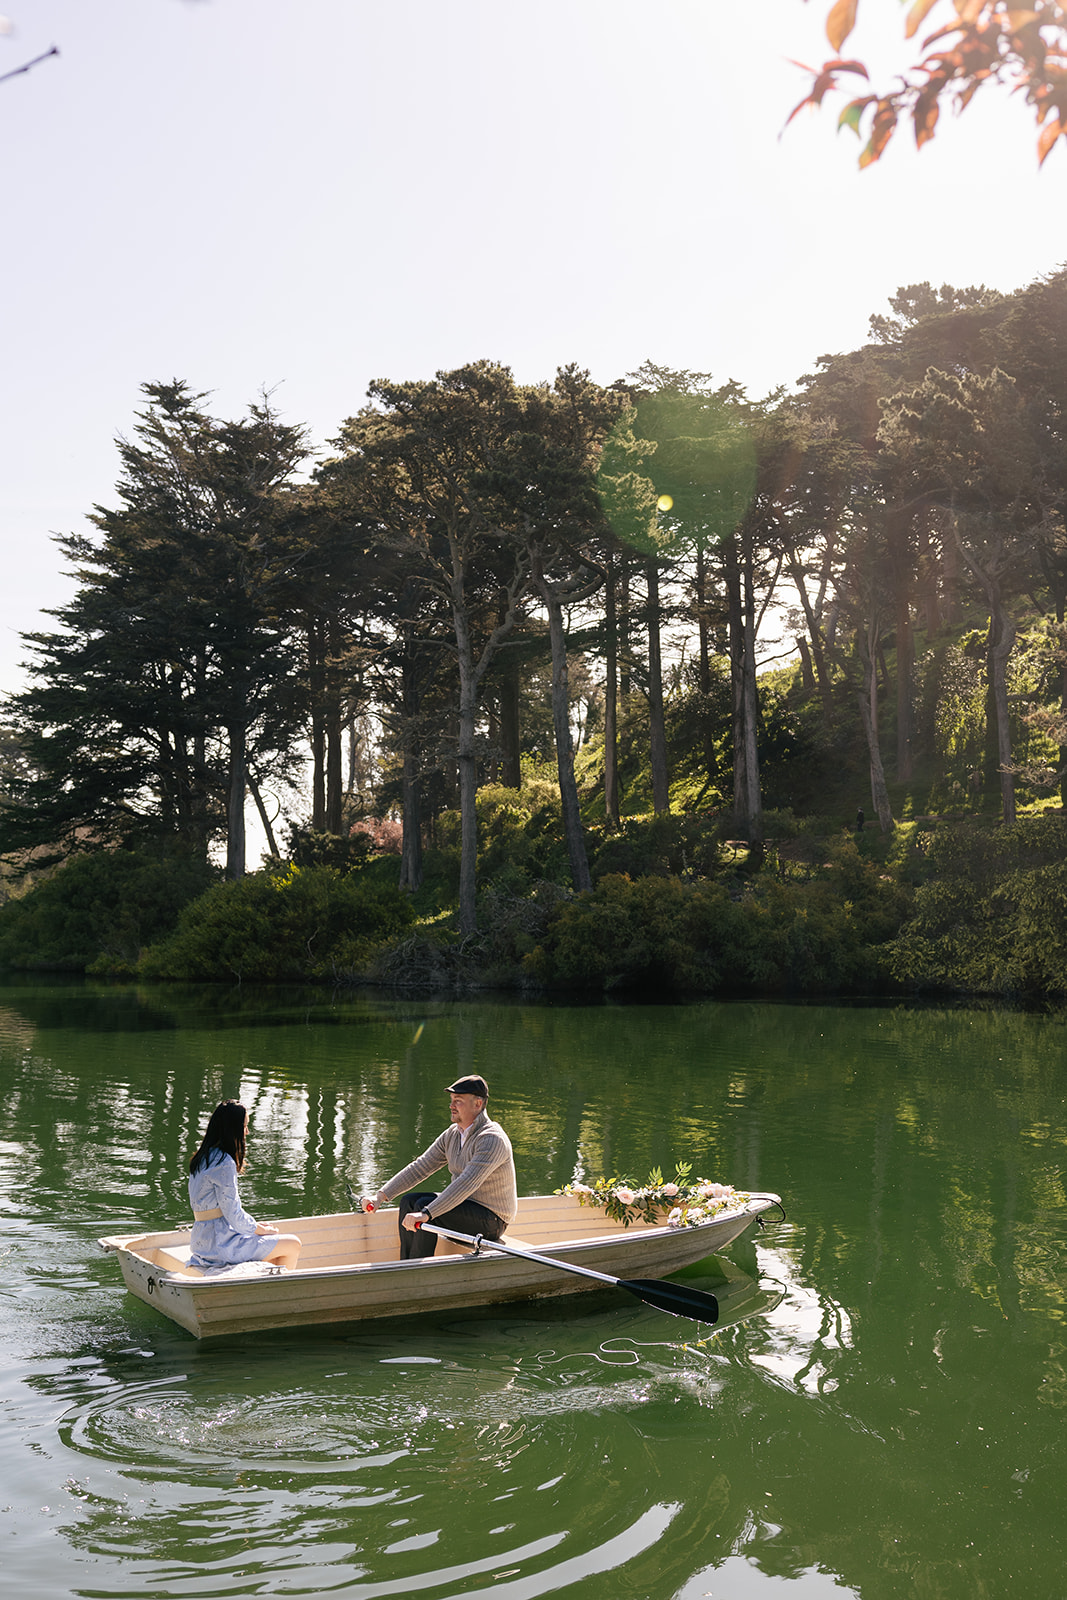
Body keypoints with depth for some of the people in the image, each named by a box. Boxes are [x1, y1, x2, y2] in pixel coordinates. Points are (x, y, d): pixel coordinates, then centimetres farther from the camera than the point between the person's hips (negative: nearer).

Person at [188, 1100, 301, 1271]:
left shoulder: (203, 1158, 10)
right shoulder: (224, 1163, -19)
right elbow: (234, 1215, -19)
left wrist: (258, 1225, 12)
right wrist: (262, 1229, -2)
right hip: (220, 1242, -10)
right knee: (293, 1245, 0)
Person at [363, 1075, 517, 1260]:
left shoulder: (492, 1139, -22)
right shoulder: (452, 1134, 6)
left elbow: (467, 1183, -34)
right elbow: (420, 1167, 4)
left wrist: (426, 1213, -42)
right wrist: (380, 1196, -6)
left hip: (492, 1220, -9)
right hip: (465, 1205, 9)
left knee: (424, 1205, -24)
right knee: (408, 1202, -5)